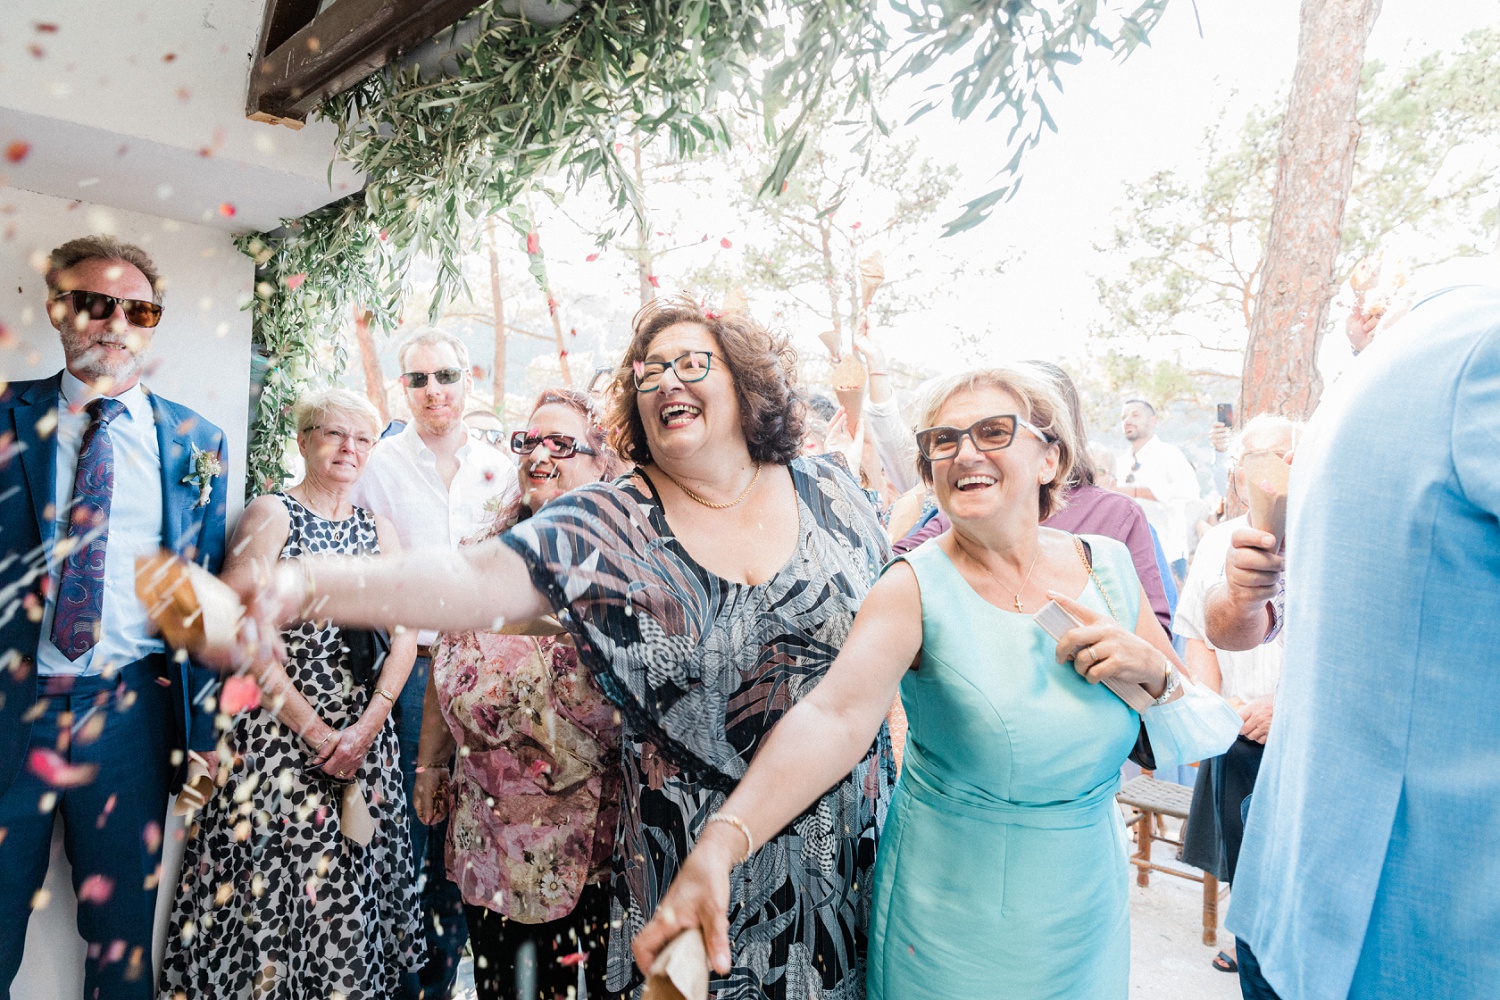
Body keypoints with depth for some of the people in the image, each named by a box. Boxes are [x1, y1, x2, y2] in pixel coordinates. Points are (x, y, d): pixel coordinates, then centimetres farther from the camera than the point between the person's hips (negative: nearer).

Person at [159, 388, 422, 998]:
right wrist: (315, 732, -14)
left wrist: (367, 726, -10)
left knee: (349, 884, 10)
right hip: (276, 733, -4)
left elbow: (405, 635, 3)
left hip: (362, 737, 4)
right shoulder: (270, 514, -4)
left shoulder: (379, 531, 9)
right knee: (269, 883, 2)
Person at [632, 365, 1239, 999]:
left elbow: (1205, 728, 3)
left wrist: (1153, 671, -19)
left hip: (1091, 897, 4)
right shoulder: (917, 589, -19)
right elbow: (834, 716, -36)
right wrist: (719, 845, -51)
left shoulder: (1108, 566, -6)